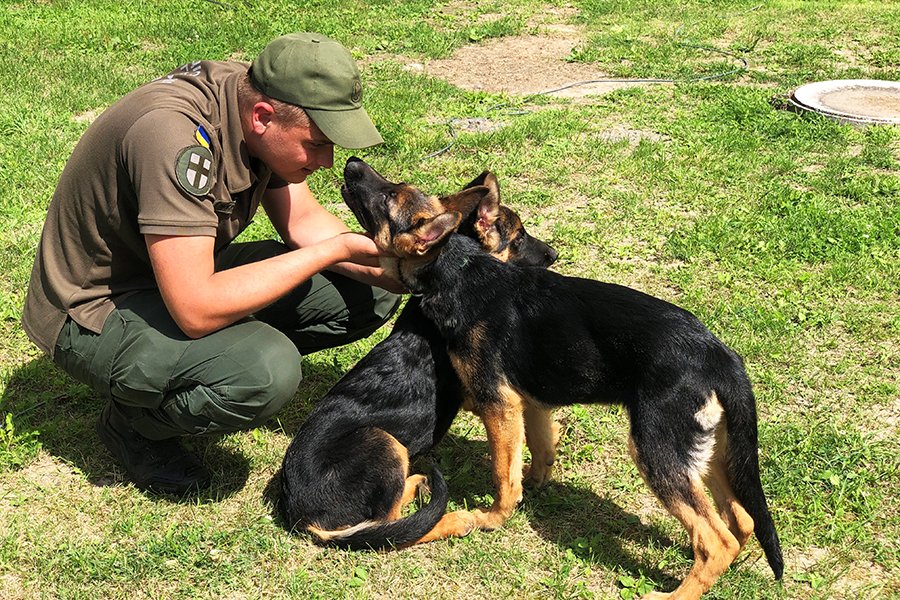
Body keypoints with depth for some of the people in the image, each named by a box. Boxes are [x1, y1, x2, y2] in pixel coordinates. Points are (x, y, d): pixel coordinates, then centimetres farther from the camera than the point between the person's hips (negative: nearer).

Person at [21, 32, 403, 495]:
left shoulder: (256, 97, -9)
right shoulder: (173, 134, -35)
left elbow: (302, 220, 3)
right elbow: (196, 312, -37)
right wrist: (335, 250, -30)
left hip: (188, 274, 8)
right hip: (95, 313, -7)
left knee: (368, 292, -5)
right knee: (265, 373, -34)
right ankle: (133, 423, -4)